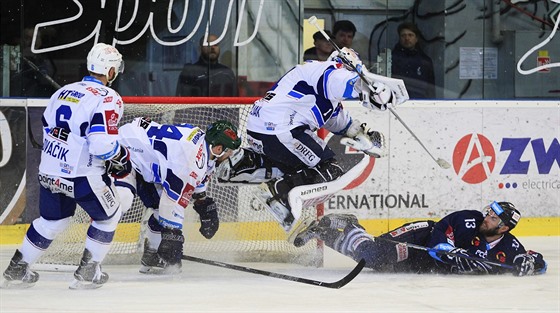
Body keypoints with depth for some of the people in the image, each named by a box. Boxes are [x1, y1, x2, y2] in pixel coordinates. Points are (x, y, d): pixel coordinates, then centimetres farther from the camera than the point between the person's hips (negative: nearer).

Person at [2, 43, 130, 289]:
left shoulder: (63, 92, 12)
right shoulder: (108, 98, -11)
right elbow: (102, 143, -23)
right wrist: (122, 157, -3)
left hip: (49, 173, 6)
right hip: (82, 176, -6)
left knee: (52, 220, 28)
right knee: (107, 215, 19)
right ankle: (87, 273, 17)